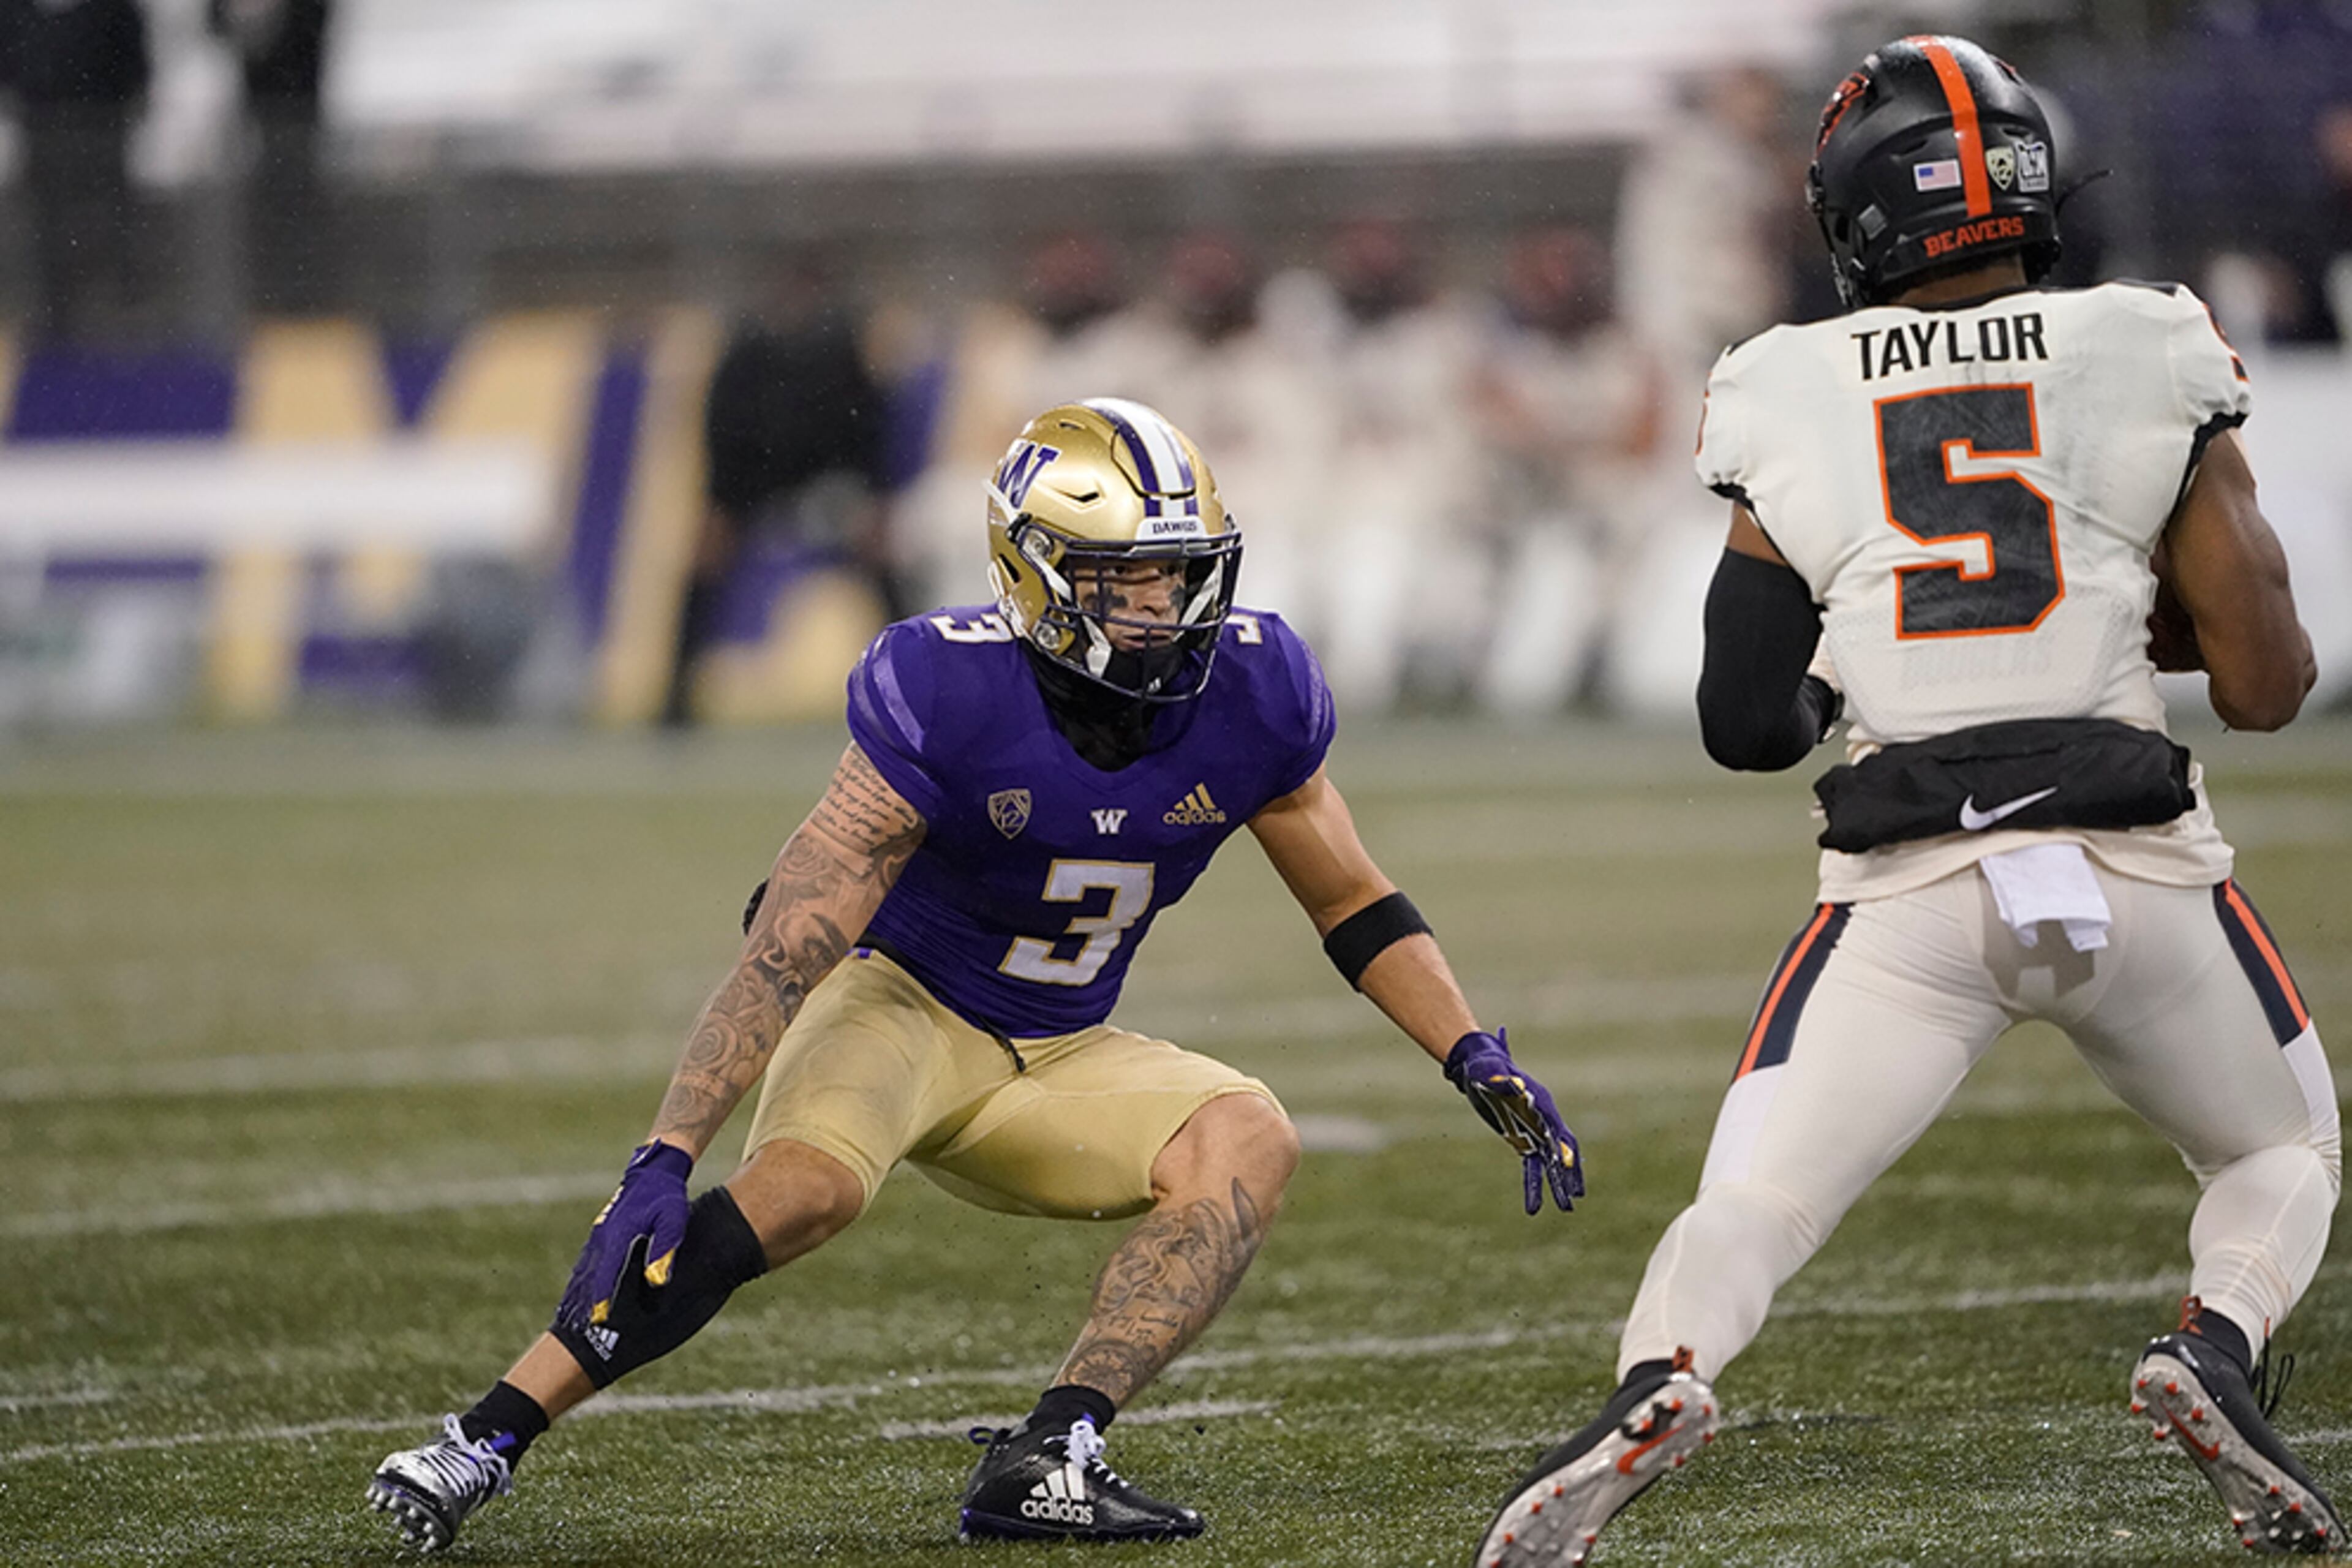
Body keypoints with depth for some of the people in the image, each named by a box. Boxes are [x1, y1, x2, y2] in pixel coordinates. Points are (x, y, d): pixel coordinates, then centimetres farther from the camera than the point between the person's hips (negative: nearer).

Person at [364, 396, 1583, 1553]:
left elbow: (1356, 908, 6)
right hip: (902, 1004, -5)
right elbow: (789, 947, -29)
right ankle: (487, 1437, -31)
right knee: (806, 1185, -34)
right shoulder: (947, 703, -27)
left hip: (1057, 1061, 5)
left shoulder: (1247, 700, -12)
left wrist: (1480, 1061, -5)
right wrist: (664, 1160, -36)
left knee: (1248, 1142, -20)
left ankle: (1043, 1465, -26)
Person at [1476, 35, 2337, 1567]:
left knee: (1749, 1208, 2)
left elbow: (1748, 725, 11)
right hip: (2135, 858, 0)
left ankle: (1660, 1383, -30)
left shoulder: (1795, 407, 8)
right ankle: (2217, 1343, -6)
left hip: (1912, 888, 0)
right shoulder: (2147, 366, 5)